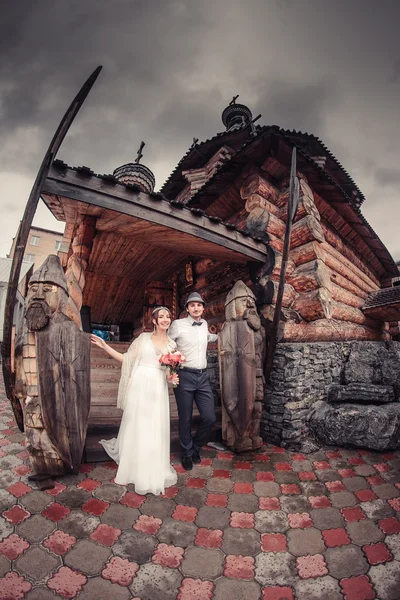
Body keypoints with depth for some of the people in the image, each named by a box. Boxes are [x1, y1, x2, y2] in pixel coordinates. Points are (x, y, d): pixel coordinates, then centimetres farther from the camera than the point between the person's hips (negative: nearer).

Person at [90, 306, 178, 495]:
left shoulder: (172, 345, 9)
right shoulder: (144, 338, 3)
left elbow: (168, 372, 11)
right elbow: (126, 359, 3)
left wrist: (171, 377, -11)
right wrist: (105, 346, -2)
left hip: (158, 389, 2)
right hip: (139, 386, -1)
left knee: (155, 431, 8)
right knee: (134, 427, 8)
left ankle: (153, 473, 30)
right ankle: (132, 469, 30)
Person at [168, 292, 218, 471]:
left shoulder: (204, 324, 9)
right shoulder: (178, 324, -8)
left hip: (203, 377, 5)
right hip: (184, 376, -4)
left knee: (209, 417, 4)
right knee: (185, 419, 8)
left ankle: (196, 447, 33)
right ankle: (187, 454, 35)